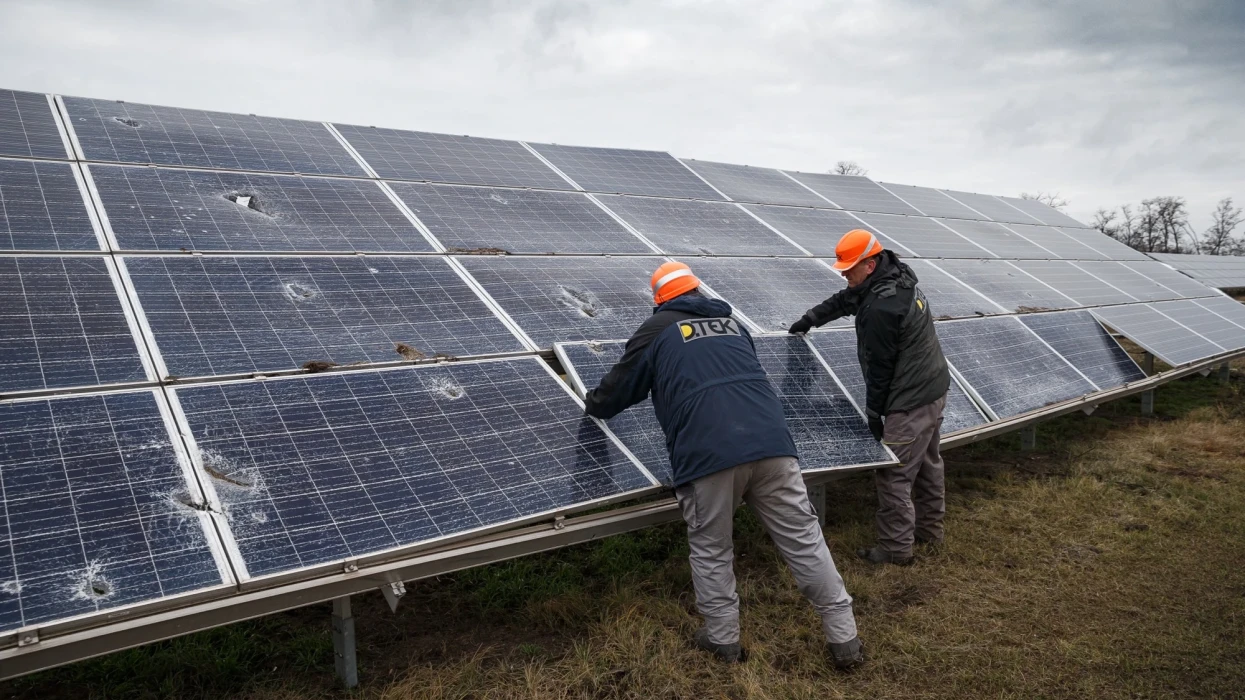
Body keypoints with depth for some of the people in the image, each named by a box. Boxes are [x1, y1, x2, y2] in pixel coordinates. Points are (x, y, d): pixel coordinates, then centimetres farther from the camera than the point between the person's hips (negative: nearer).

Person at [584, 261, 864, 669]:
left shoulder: (657, 329, 15)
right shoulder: (730, 322, 28)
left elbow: (622, 385, 25)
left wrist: (594, 405, 47)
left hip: (708, 454, -4)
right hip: (770, 441, 4)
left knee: (710, 549, 16)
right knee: (803, 539, 10)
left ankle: (723, 638, 25)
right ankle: (845, 639, 18)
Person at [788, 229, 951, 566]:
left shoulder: (881, 307, -27)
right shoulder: (896, 277, 5)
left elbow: (878, 366, -19)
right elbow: (846, 299, 20)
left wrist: (873, 411, -9)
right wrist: (811, 318, 25)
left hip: (910, 401, -11)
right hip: (934, 387, 11)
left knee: (894, 474, -2)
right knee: (927, 463, 22)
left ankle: (896, 547, 8)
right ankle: (929, 528, 37)